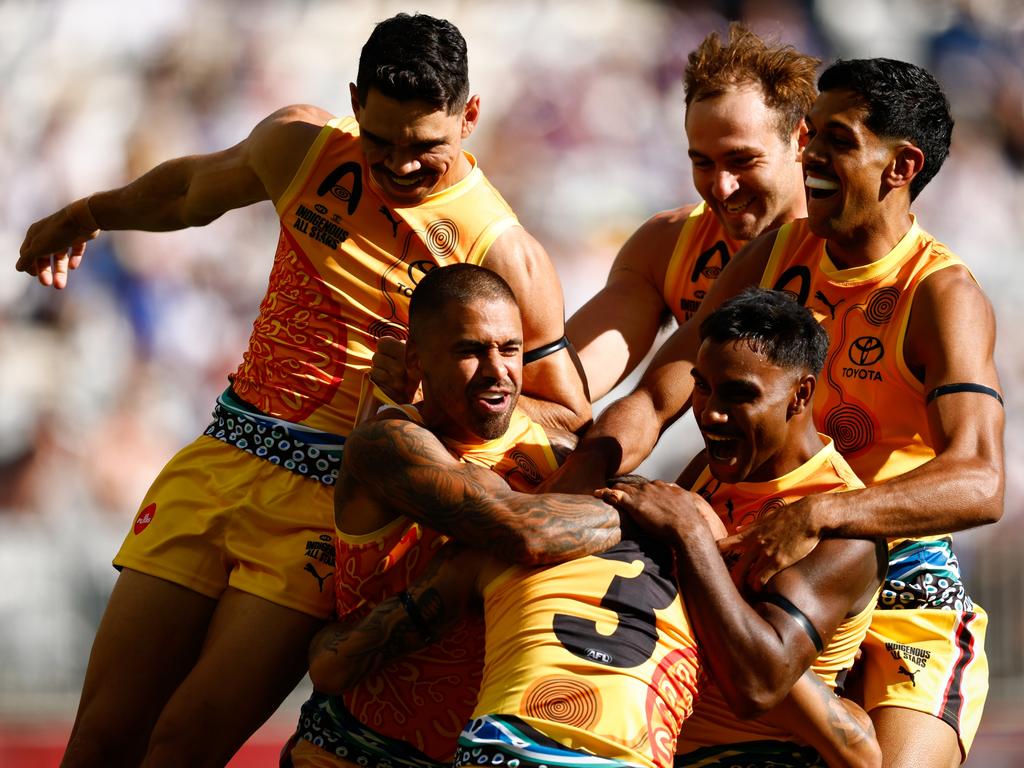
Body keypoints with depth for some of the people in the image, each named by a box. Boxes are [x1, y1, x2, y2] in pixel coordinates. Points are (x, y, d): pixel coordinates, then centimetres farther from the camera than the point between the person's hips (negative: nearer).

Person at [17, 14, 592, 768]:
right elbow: (197, 186, 26)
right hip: (221, 457, 5)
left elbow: (570, 418, -3)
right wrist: (88, 215, 40)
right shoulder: (302, 147, 3)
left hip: (331, 504, -5)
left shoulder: (502, 254, -10)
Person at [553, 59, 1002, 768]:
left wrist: (819, 515, -40)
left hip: (905, 597, -5)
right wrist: (556, 504, -16)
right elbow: (653, 401, 2)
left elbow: (979, 483, -27)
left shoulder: (941, 295, -12)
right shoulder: (776, 257, 6)